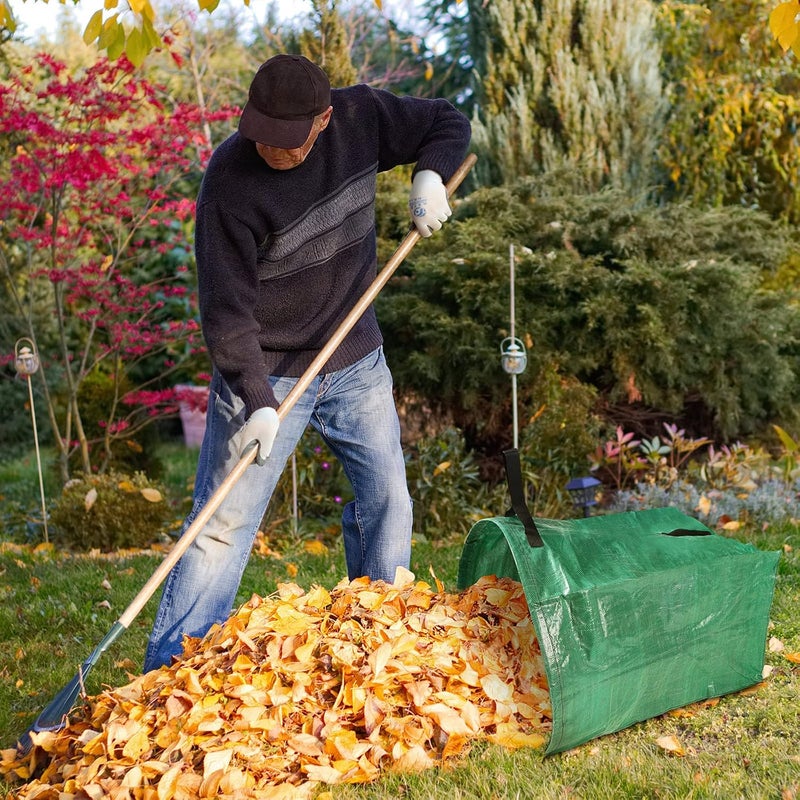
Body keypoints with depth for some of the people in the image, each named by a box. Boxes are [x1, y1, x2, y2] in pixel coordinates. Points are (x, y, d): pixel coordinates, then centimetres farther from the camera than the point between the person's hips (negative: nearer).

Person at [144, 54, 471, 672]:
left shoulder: (360, 116, -9)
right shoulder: (230, 181, -22)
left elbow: (450, 123, 8)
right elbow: (226, 308, -22)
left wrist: (429, 178, -12)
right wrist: (256, 401, -30)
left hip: (356, 362, 5)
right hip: (265, 371, -5)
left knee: (387, 499, 7)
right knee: (225, 522, -6)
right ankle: (168, 671, 4)